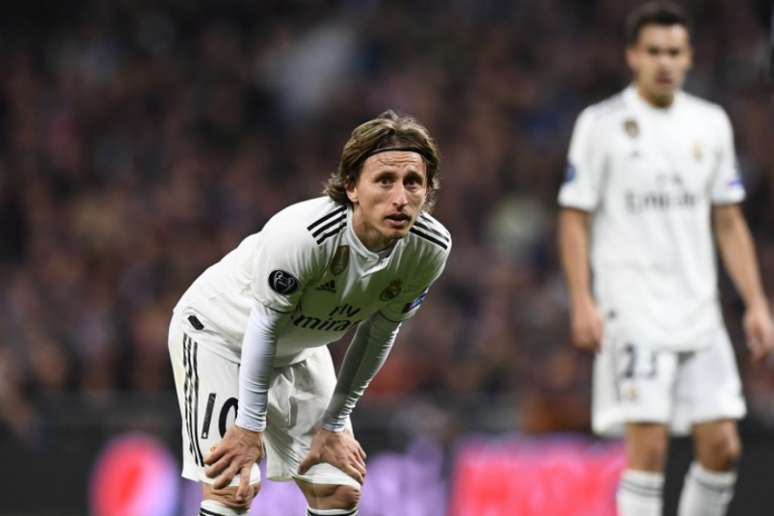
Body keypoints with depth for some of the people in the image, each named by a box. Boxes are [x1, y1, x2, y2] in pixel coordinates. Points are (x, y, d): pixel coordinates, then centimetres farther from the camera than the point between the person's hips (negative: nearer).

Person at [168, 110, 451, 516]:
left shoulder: (430, 249, -21)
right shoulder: (302, 235, -39)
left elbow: (379, 333, -5)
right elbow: (264, 326, -26)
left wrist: (334, 424, 1)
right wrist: (250, 426, -17)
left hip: (299, 348, 6)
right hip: (218, 330, -6)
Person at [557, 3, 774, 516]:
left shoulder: (711, 123, 11)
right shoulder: (602, 123, -2)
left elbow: (729, 222, 15)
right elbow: (575, 219, -2)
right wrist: (582, 302, -13)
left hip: (699, 311, 5)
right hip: (633, 310, -5)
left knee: (722, 446, -1)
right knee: (649, 444, -13)